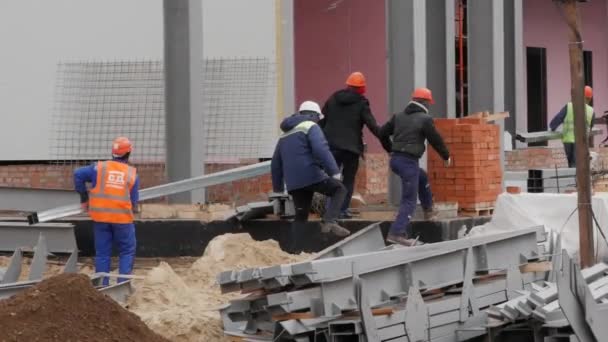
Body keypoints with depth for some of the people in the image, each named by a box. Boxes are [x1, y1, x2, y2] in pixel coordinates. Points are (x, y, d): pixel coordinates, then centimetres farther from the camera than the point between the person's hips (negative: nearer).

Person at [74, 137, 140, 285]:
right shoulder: (132, 174, 1)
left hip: (101, 217, 1)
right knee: (127, 251, 11)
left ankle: (102, 285, 7)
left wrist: (84, 198, 4)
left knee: (102, 253, 8)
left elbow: (78, 174, -6)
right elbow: (134, 201, 0)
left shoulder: (99, 168, 2)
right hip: (122, 217, -1)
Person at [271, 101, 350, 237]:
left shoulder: (285, 134, 25)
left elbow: (275, 164, 28)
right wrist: (334, 171, -21)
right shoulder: (310, 126, 1)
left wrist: (278, 187, 33)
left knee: (301, 216, 14)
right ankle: (330, 221, -12)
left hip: (294, 183, 6)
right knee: (339, 189, 10)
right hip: (312, 176, -6)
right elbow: (321, 150, -17)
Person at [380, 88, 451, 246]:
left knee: (421, 178, 34)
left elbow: (382, 133, 15)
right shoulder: (425, 119, -8)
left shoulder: (398, 116, 11)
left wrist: (390, 148, 32)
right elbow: (436, 140, -3)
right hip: (409, 162, -7)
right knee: (409, 200, -4)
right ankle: (396, 233, -14)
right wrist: (446, 156, 13)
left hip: (395, 159, 7)